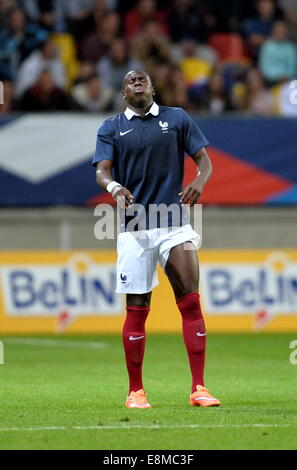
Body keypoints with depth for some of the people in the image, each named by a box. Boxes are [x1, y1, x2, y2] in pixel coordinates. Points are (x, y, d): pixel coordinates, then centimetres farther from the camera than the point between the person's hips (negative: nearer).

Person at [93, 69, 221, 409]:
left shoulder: (177, 119, 10)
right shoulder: (111, 128, 8)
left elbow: (203, 160, 7)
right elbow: (102, 171, -3)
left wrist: (199, 182, -15)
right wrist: (115, 187, -27)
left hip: (174, 224, 0)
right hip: (134, 228, 0)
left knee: (190, 302, -8)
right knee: (136, 310, 0)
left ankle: (198, 388, -7)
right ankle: (135, 391, 10)